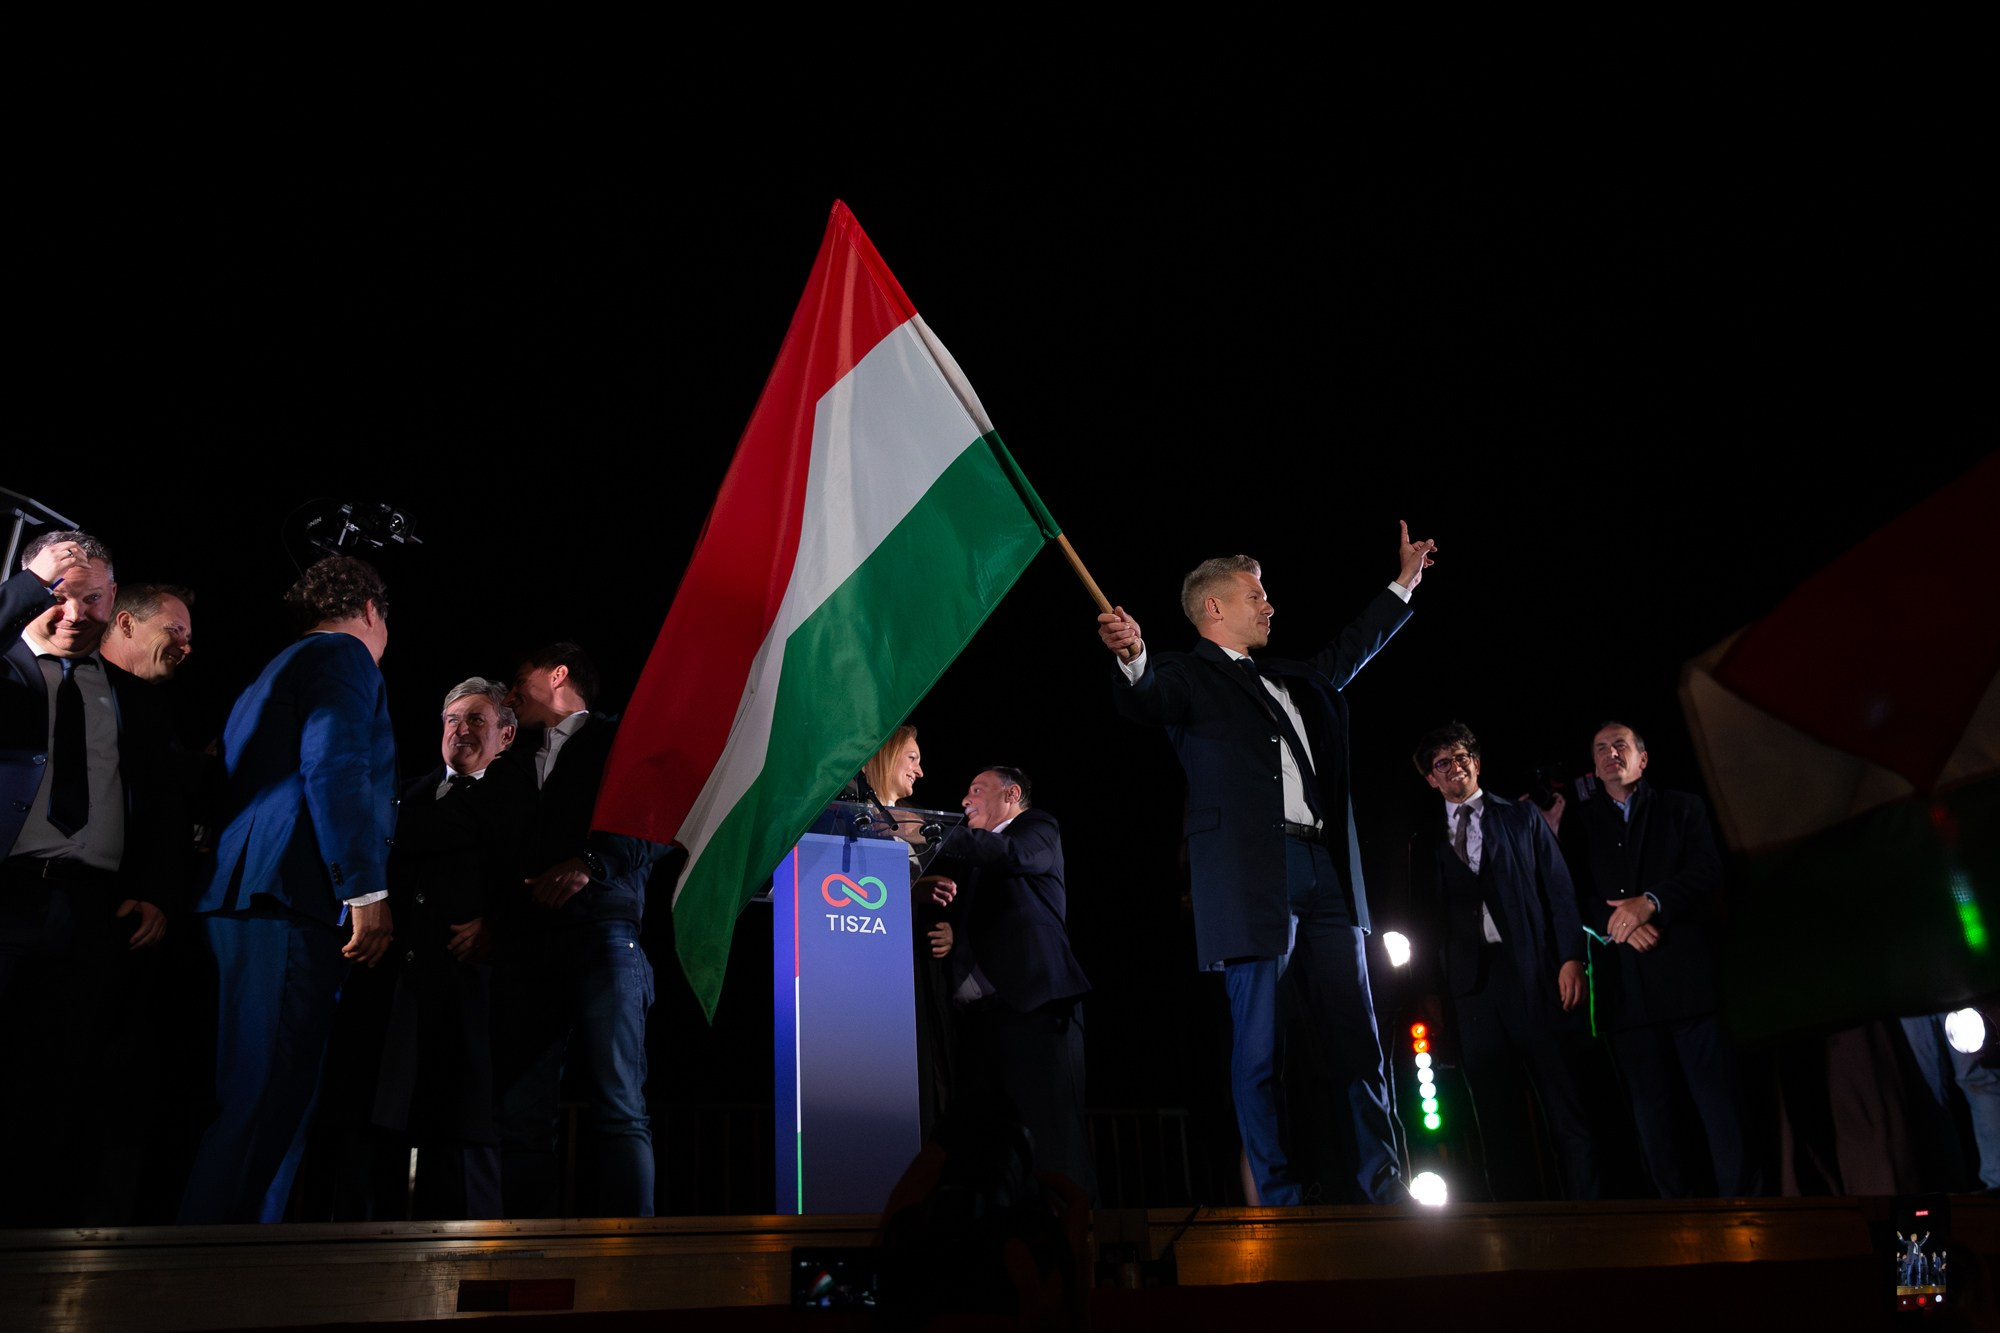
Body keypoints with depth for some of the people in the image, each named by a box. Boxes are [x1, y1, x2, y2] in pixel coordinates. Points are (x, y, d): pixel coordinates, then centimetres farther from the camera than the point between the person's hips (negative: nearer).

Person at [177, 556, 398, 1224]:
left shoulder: (272, 675, 31)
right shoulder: (343, 655, 1)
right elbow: (334, 765, -14)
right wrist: (366, 890, -17)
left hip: (241, 905, 10)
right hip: (293, 900, -10)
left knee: (253, 1103, 8)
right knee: (266, 1102, -13)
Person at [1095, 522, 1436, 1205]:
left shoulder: (1292, 681, 26)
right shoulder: (1188, 674, 3)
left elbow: (1349, 650, 42)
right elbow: (1145, 701, -18)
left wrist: (1404, 582, 47)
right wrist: (1133, 658, -40)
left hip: (1325, 870, 7)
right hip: (1255, 877, -7)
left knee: (1359, 1038, 7)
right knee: (1260, 1045, -3)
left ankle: (1384, 1186, 15)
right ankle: (1276, 1196, 3)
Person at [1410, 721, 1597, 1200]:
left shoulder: (1522, 817, 12)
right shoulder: (1429, 844, 16)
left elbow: (1559, 889, 5)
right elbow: (1428, 919, 13)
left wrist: (1571, 958, -8)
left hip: (1533, 974, -2)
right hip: (1472, 984, 2)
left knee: (1568, 1106, -4)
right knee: (1499, 1119, 2)